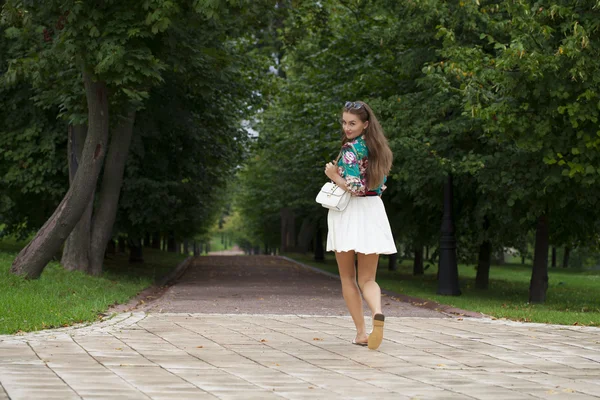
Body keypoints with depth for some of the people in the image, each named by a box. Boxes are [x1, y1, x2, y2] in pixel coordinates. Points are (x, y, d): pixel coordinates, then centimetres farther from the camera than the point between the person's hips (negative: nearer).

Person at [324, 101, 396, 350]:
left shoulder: (350, 149, -13)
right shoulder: (377, 148, 11)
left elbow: (355, 187, -21)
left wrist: (333, 175, -6)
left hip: (349, 212, -6)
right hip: (373, 211, 6)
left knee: (348, 278, 9)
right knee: (367, 279, 6)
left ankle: (361, 332, 6)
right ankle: (377, 312, -25)